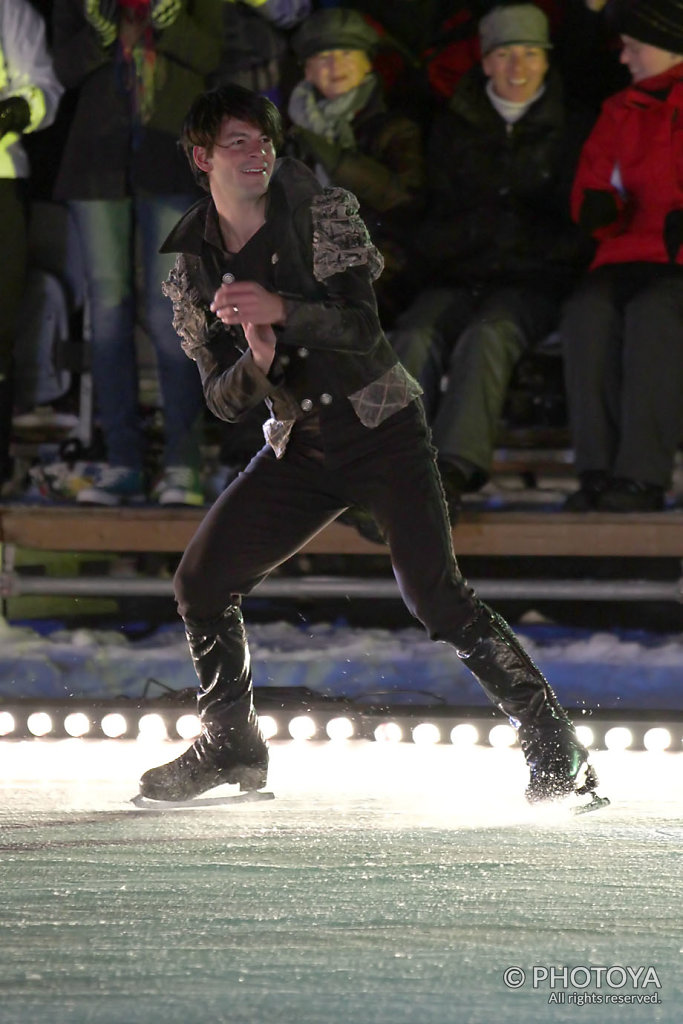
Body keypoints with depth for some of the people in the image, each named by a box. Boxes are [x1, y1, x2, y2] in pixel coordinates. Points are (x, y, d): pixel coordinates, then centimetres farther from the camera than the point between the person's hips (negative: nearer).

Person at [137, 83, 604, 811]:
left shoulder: (324, 213, -8)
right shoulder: (190, 272, 2)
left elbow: (362, 327, -18)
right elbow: (223, 400, 1)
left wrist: (281, 310, -35)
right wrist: (257, 362, -22)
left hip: (382, 430, -4)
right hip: (299, 451, 4)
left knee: (434, 596, -16)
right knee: (201, 581, -2)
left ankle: (552, 743, -6)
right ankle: (231, 745, 18)